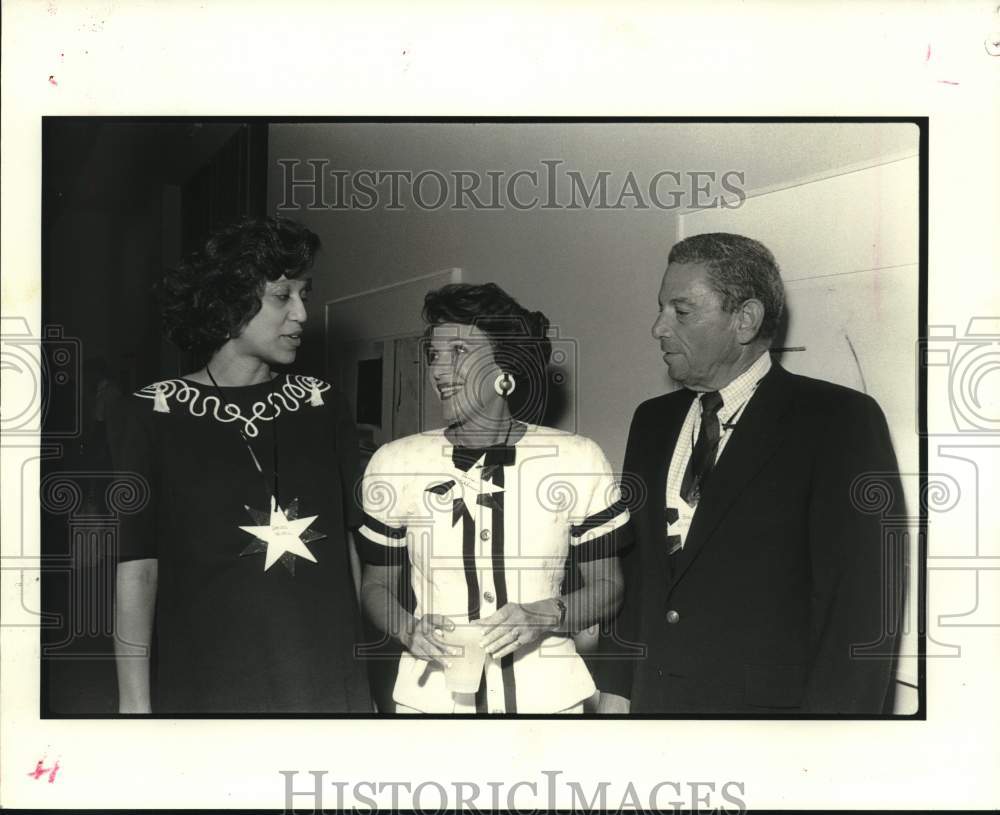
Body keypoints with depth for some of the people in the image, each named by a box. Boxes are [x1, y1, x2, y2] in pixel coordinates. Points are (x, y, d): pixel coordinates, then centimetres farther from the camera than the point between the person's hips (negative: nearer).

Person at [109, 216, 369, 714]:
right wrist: (134, 702, -7)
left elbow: (353, 542, 7)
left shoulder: (322, 406, 4)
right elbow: (136, 568, -4)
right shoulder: (153, 415, -3)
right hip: (203, 691, -2)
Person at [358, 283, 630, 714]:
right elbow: (376, 585, 7)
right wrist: (408, 629, -12)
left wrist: (546, 615, -15)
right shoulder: (394, 463, -3)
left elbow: (606, 585, 2)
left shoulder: (578, 460, -6)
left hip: (546, 693, 0)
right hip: (430, 695, 1)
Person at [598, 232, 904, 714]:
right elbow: (635, 572, 11)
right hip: (653, 700, 5)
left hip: (771, 701, -5)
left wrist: (830, 710, -19)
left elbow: (863, 601, -13)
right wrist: (617, 689, 4)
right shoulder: (653, 422, 9)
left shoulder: (838, 420, -9)